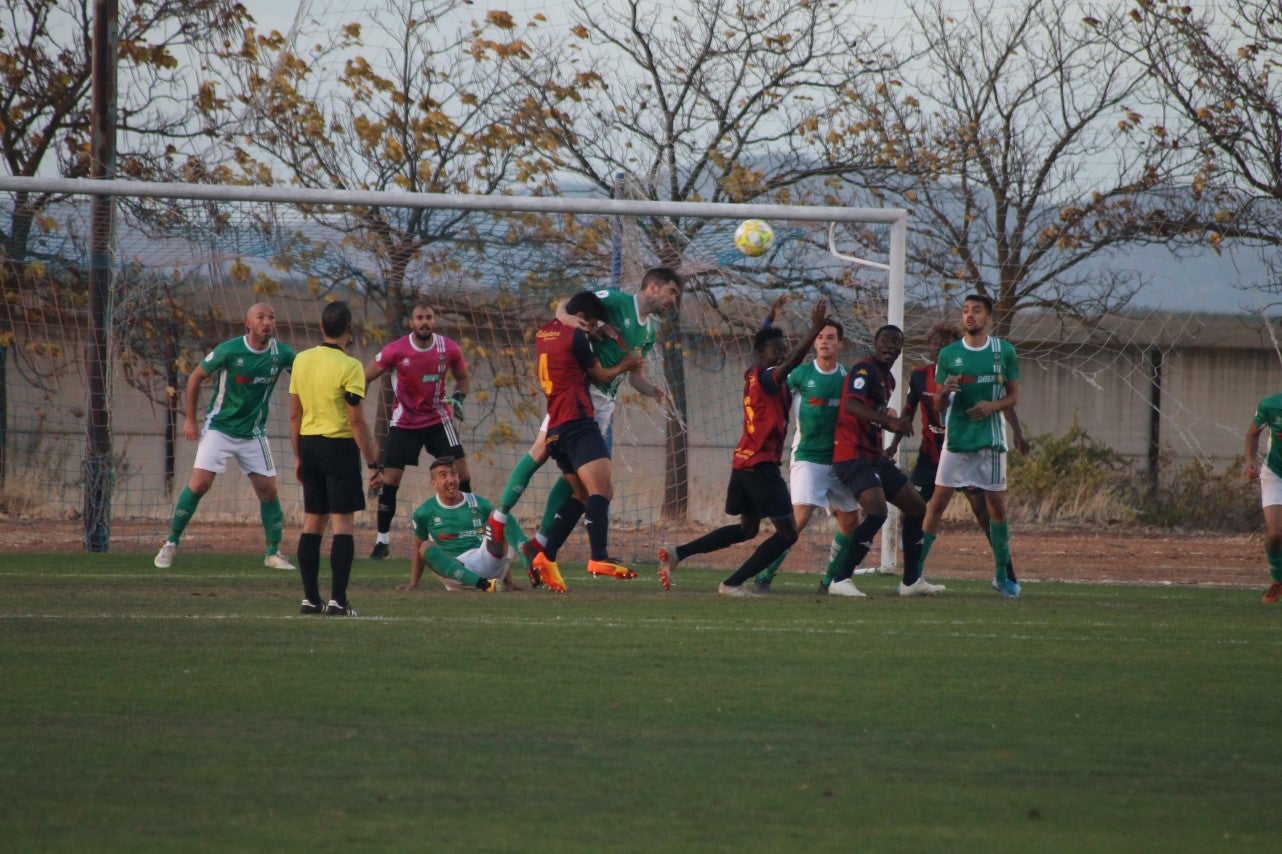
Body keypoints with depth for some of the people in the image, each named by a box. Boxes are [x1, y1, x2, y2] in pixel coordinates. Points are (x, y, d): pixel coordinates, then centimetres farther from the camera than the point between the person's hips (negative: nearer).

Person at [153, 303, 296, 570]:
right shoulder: (229, 350, -15)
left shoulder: (281, 353, -6)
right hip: (219, 428, -3)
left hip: (253, 433, 3)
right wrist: (190, 419, -2)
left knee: (268, 491, 0)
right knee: (199, 484, -13)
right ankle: (170, 543, -1)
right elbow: (195, 377, -3)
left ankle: (273, 553, 13)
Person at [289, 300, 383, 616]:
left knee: (313, 522, 11)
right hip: (339, 446, -6)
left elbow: (295, 414, 10)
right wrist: (373, 465, -9)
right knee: (343, 522, -3)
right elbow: (356, 421, -14)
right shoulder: (349, 367, -13)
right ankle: (338, 599, -9)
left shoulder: (301, 361, 4)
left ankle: (310, 598, 11)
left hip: (309, 444, 6)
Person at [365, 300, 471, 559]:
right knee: (390, 479, -6)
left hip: (438, 419, 1)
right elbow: (365, 379, -4)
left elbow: (463, 378, 10)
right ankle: (382, 540, 6)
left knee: (461, 473, -8)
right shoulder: (395, 351, -15)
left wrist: (458, 398, -9)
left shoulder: (449, 349, -9)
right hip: (404, 421, -1)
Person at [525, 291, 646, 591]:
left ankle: (545, 558, 11)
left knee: (582, 493, 18)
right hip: (577, 423, -9)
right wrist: (624, 366, 22)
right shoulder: (575, 337, -6)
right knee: (600, 489, -20)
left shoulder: (544, 333, 16)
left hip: (555, 428, 9)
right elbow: (598, 375, 5)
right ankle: (599, 558, -39)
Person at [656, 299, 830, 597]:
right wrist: (815, 331, -40)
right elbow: (790, 363, -35)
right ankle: (733, 584, -5)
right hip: (762, 464, -10)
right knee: (787, 532, -3)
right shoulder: (767, 379, -15)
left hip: (743, 461, 10)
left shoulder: (753, 375, 11)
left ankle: (676, 553, 20)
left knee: (747, 528, 25)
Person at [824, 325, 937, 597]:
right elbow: (851, 405, -30)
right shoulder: (865, 370, -12)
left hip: (874, 456, 11)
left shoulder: (888, 378, 18)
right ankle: (840, 580, -25)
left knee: (916, 507, 14)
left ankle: (911, 581, 22)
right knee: (877, 512, -26)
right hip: (853, 453, -11)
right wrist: (890, 421, -39)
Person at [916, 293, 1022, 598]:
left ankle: (1002, 575, 15)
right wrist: (945, 392, -16)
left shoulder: (1004, 352, 2)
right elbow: (938, 403, 8)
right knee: (938, 501, -5)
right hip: (956, 438, 0)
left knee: (997, 504, 2)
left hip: (991, 439, 0)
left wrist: (993, 406, -13)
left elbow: (1014, 396, 8)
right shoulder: (948, 354, 4)